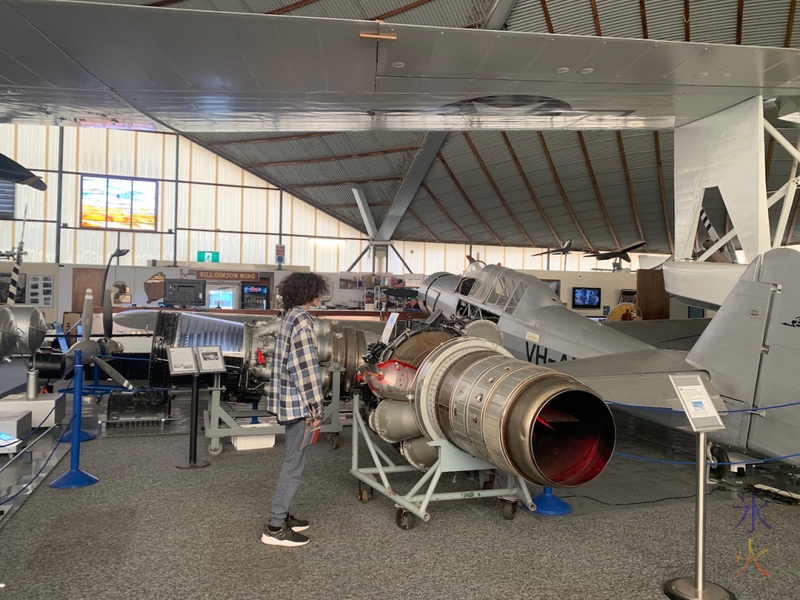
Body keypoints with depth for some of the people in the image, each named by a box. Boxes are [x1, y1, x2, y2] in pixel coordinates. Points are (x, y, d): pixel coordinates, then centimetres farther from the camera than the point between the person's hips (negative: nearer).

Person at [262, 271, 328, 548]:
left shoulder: (291, 316, 12)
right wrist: (316, 405, -14)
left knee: (292, 460, 19)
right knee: (294, 464, -1)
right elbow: (306, 367, -21)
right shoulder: (302, 319, -17)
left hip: (288, 400, 10)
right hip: (299, 402, -10)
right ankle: (275, 528, 7)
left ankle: (282, 515, 29)